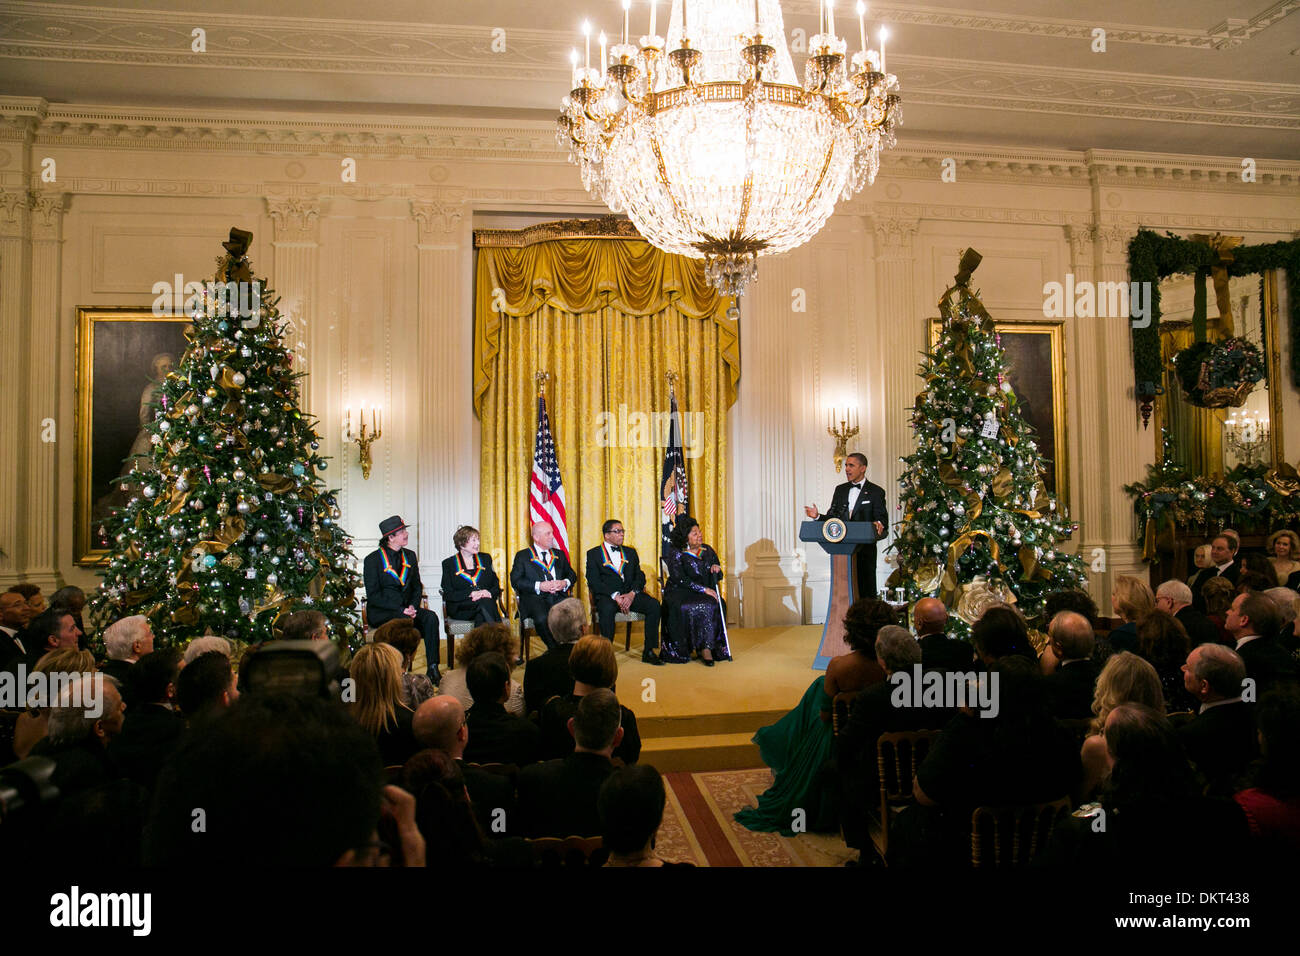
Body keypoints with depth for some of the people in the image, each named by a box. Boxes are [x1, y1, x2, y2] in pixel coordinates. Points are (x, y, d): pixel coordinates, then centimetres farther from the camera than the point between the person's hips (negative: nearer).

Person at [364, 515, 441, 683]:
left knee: (430, 617, -24)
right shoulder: (373, 559, -5)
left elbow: (417, 587, 16)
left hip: (406, 608, 5)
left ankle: (432, 669, -23)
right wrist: (400, 610, -20)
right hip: (381, 612, -5)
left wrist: (413, 606, -6)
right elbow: (373, 595, -9)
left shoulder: (410, 556, 12)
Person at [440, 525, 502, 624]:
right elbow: (448, 594, 0)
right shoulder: (449, 563, 10)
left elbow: (496, 586, 16)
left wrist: (489, 593, -8)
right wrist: (472, 594, -15)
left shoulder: (485, 558, 21)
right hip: (460, 609, -2)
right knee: (485, 602, -34)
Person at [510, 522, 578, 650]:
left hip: (558, 597, 3)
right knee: (542, 618, -36)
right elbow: (515, 581, 0)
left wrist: (565, 583, -3)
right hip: (535, 598, -3)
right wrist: (539, 586, -13)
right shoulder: (522, 556, 11)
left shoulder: (559, 554, 24)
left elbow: (572, 574, 21)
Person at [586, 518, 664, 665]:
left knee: (654, 605, -23)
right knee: (607, 608, -38)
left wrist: (632, 594, -11)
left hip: (630, 594, 4)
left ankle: (648, 652, -16)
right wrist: (615, 596, -18)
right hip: (606, 595, -4)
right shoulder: (594, 554, 8)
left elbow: (640, 576, 11)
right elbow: (594, 581, -5)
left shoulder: (630, 552, 22)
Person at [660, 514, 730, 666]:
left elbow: (717, 578, 19)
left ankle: (706, 648, -27)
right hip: (680, 593, -4)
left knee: (714, 606, -28)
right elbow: (680, 579, -13)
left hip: (705, 595, 4)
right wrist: (703, 589, -20)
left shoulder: (708, 551, 15)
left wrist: (717, 570, -6)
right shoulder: (675, 553, -1)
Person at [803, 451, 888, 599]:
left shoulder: (876, 492, 2)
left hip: (864, 550, -4)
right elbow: (832, 517, 15)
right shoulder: (840, 490, 16)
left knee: (866, 590, -2)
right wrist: (818, 516, -5)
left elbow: (883, 519, -6)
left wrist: (879, 525, -28)